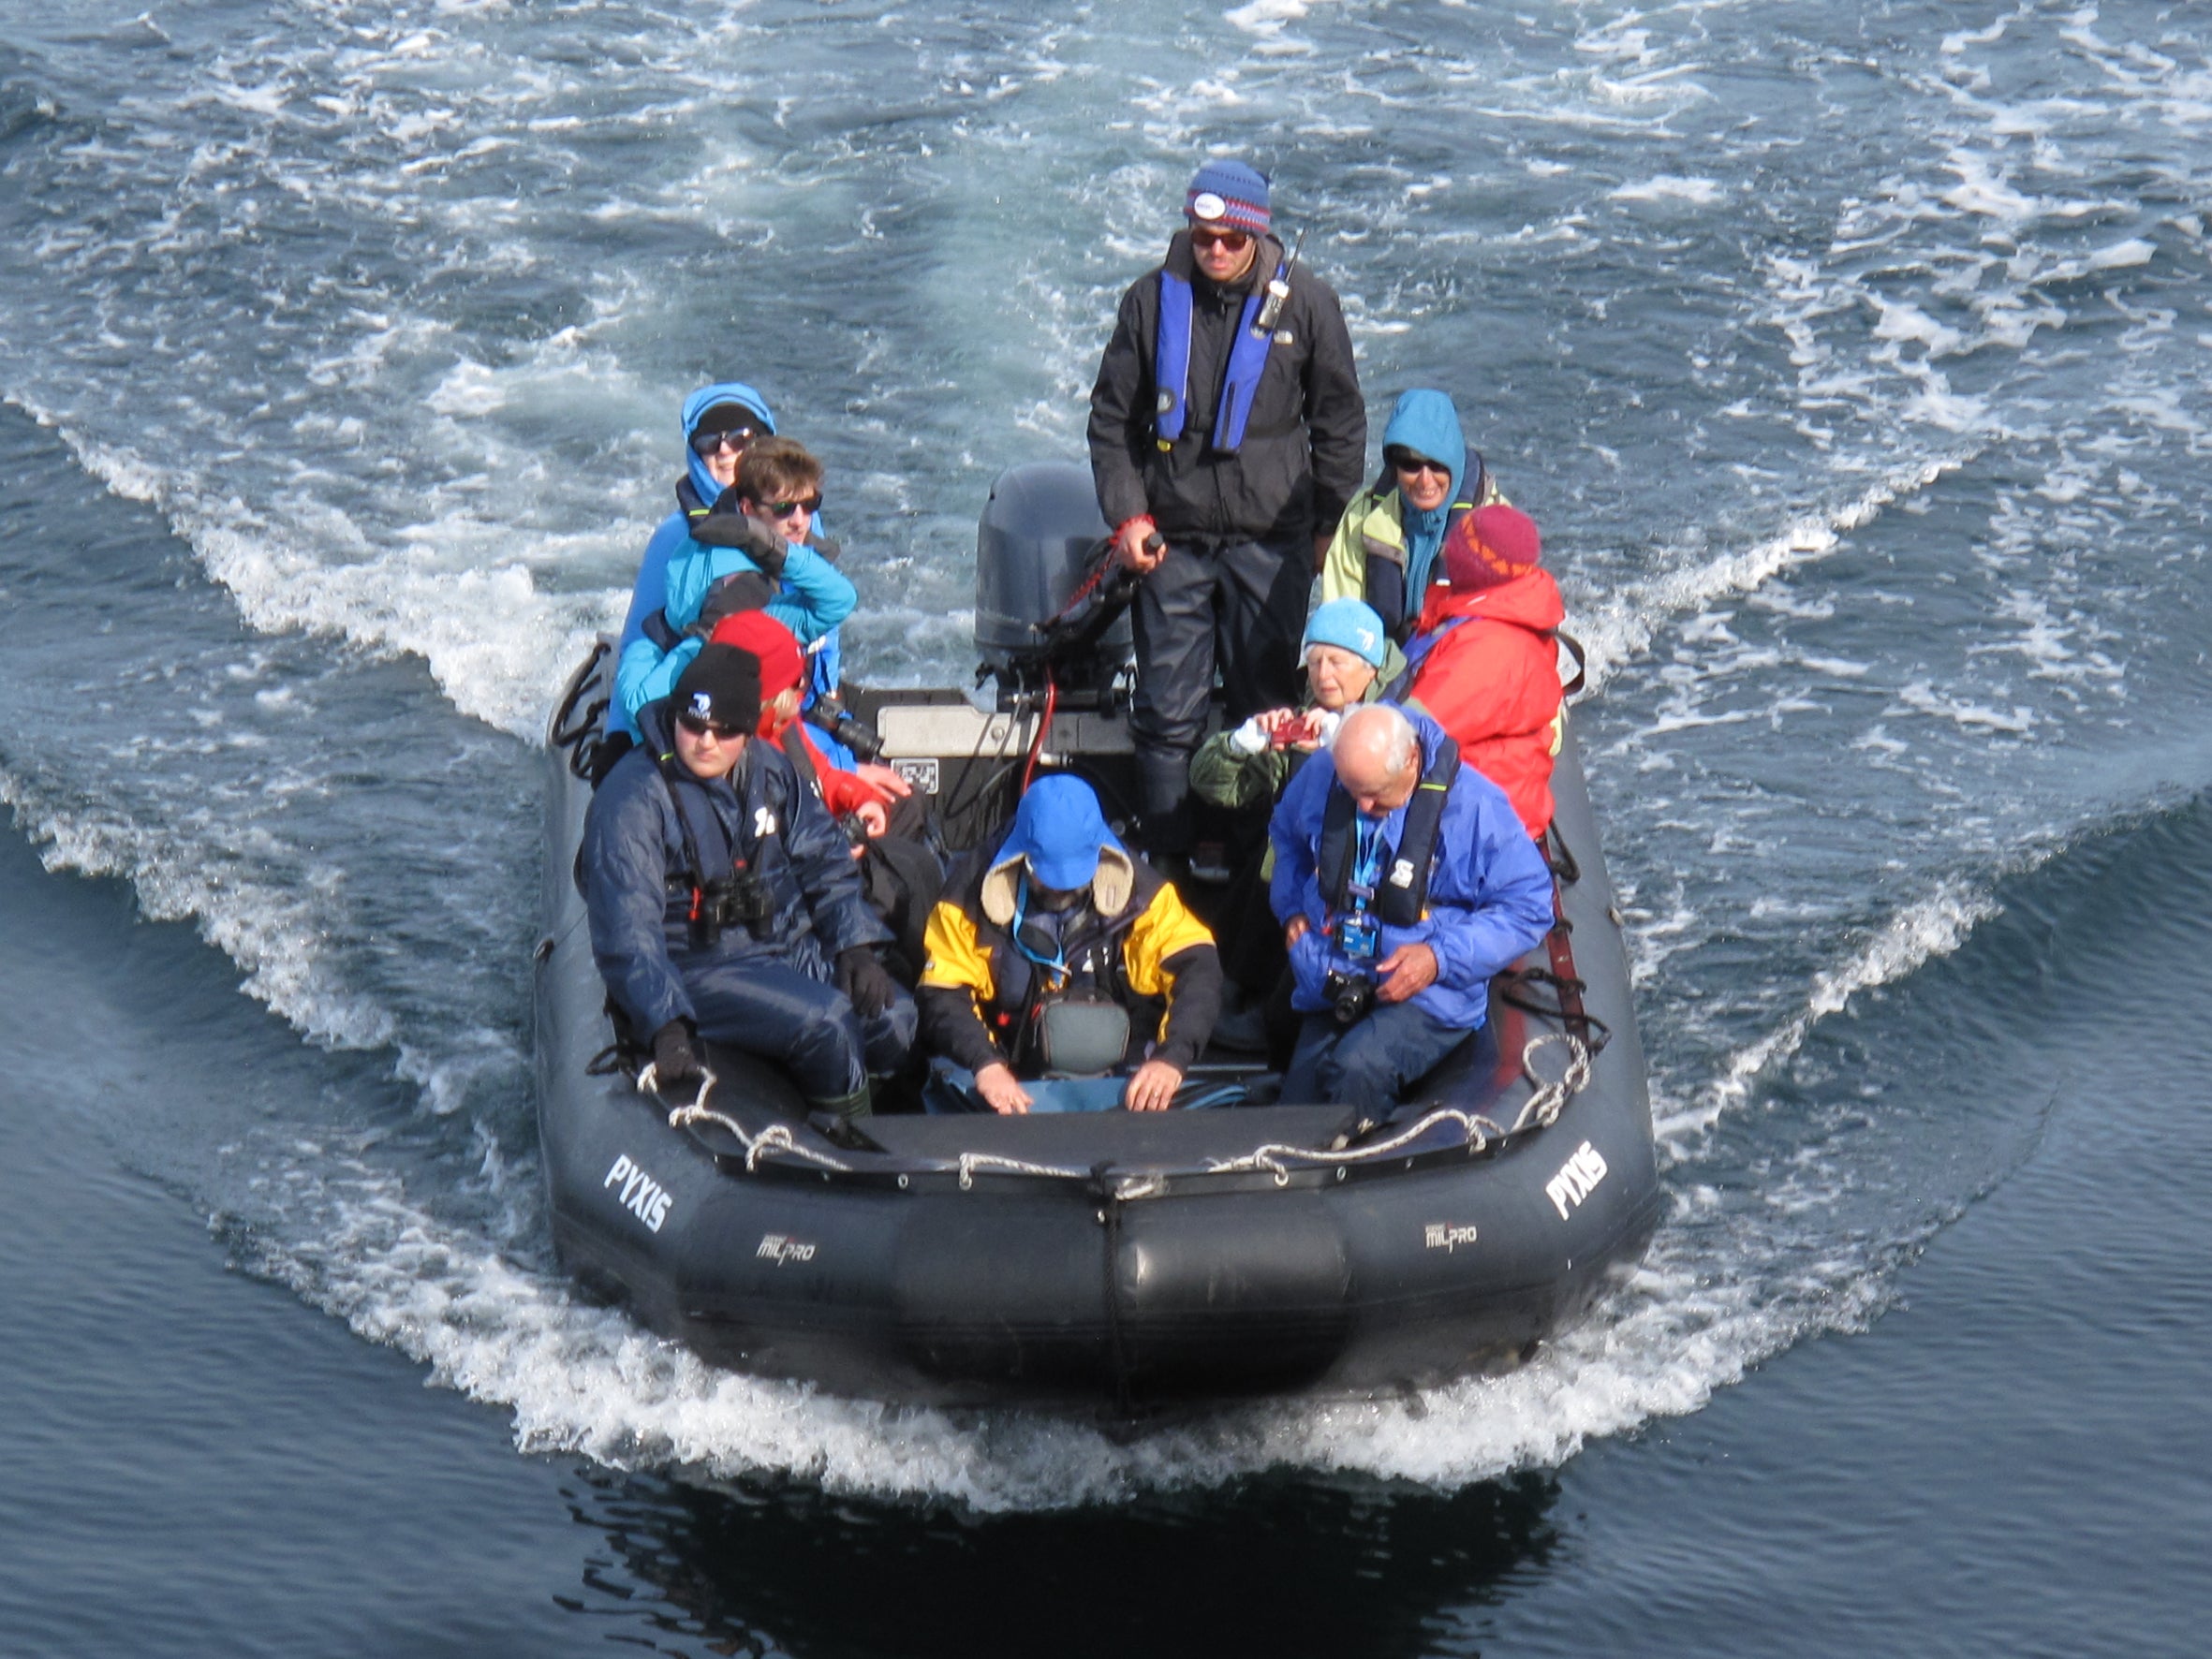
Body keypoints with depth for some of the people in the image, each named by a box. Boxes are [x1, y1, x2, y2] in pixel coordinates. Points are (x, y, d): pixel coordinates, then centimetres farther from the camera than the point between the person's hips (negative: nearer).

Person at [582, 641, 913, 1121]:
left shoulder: (769, 770, 6)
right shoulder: (633, 798, -15)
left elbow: (823, 863, 13)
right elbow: (628, 933, -22)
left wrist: (855, 946, -3)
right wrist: (667, 1028, -34)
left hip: (795, 950, 7)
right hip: (697, 969, -7)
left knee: (893, 1018, -12)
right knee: (825, 1021, -29)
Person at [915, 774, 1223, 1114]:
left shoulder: (1132, 887, 1)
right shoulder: (973, 887, -1)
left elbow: (1198, 968, -6)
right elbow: (941, 995, -4)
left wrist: (1171, 1057, -23)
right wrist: (985, 1064, -24)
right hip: (1019, 1091, 1)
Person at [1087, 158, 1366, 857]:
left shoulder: (1304, 303, -3)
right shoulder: (1152, 301, 1)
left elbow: (1341, 423, 7)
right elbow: (1111, 418, 9)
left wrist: (1328, 525, 4)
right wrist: (1127, 514, -2)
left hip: (1271, 543, -1)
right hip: (1172, 540, 1)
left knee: (1269, 708, 5)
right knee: (1166, 715, 2)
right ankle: (1166, 861, 11)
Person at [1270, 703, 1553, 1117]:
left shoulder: (1474, 805, -14)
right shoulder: (1318, 777, -1)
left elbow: (1527, 906, -9)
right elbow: (1285, 835, 25)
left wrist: (1441, 958, -18)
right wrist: (1291, 910, 9)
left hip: (1429, 996, -5)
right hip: (1332, 988, 5)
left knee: (1358, 1070, -33)